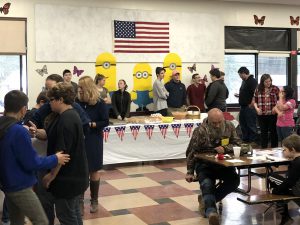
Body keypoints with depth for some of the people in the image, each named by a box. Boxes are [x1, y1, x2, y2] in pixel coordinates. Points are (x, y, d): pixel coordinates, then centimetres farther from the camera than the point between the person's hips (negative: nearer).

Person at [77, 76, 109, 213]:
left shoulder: (99, 104, -8)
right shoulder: (77, 102, -2)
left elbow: (105, 122, -7)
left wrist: (90, 124, -18)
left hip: (93, 141, -2)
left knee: (93, 170, 10)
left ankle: (94, 200, 24)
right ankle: (80, 201, 15)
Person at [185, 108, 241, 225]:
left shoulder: (229, 126, -3)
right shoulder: (200, 131, -13)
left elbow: (238, 144, 1)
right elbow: (191, 152, -4)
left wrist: (225, 148, -20)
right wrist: (190, 172, -4)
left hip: (224, 163, 3)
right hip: (205, 164, -3)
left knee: (234, 181, -22)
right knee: (207, 184, -31)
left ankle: (206, 200, -10)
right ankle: (211, 211, -49)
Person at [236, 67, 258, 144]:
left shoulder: (252, 81, -13)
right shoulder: (244, 81, 17)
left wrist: (252, 104, -22)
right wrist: (239, 95, 13)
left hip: (249, 107, -10)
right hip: (243, 107, 10)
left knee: (251, 125, -3)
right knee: (243, 124, 15)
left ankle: (252, 141, 3)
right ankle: (244, 139, 25)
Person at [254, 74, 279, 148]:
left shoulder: (275, 89, -2)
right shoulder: (258, 90, 4)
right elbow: (255, 101, 12)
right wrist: (256, 108, -5)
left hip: (272, 114, -2)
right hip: (261, 115, 2)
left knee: (273, 132, 8)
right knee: (263, 132, 12)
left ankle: (274, 148, 20)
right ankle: (263, 149, 23)